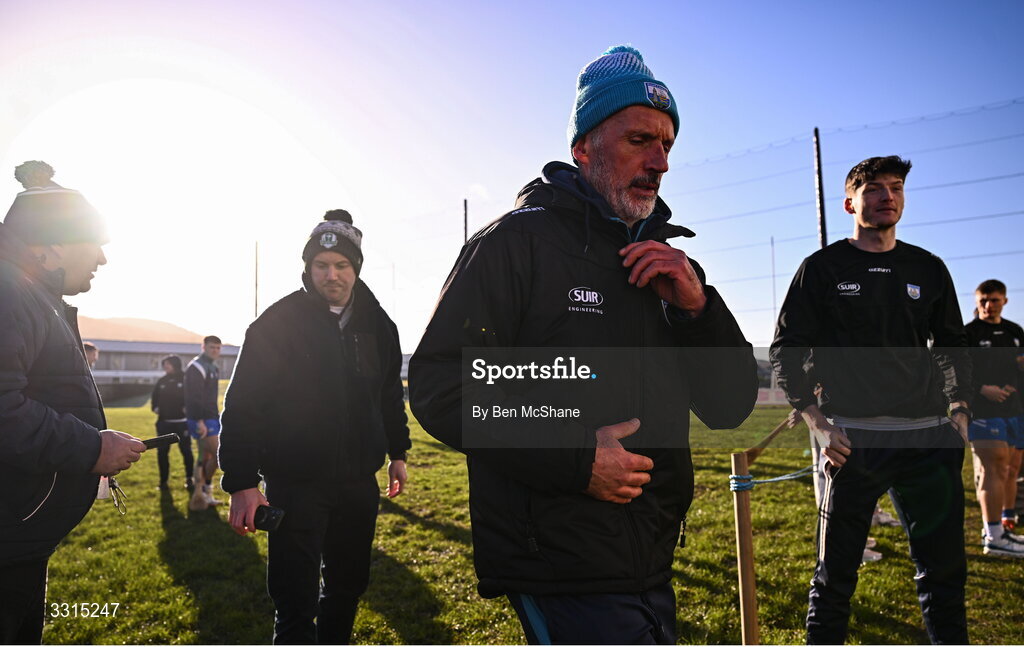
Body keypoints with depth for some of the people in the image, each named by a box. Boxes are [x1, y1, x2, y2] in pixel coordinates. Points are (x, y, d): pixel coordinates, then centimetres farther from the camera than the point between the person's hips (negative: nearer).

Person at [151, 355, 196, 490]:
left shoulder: (185, 380, -4)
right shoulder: (161, 381, 9)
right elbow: (154, 397, 19)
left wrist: (188, 408, -14)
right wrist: (155, 408, 2)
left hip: (182, 422, -4)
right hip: (164, 422, 4)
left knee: (186, 451, 3)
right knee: (162, 452, 3)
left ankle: (189, 479, 16)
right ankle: (163, 481, 14)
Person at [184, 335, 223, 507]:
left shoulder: (213, 367, 18)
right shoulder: (197, 367, -13)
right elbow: (195, 397, -21)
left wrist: (217, 415, 20)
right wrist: (200, 421, -25)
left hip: (210, 417, 10)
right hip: (201, 419, -10)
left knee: (205, 457, 13)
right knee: (217, 454, -10)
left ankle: (201, 495, 19)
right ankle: (206, 488, 3)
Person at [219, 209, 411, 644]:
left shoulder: (378, 324, 6)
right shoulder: (277, 323, -8)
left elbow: (390, 394, 17)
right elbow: (243, 404, -10)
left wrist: (397, 453, 18)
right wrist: (242, 482, -15)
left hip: (359, 481, 5)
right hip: (295, 482, -4)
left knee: (348, 584, 17)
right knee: (296, 600, -2)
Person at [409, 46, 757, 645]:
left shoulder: (666, 267, 12)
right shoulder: (518, 242, -8)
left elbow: (731, 407, 8)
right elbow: (439, 387, -15)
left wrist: (696, 306, -9)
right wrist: (575, 460, -23)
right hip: (557, 568, -7)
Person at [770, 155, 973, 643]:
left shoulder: (928, 268, 14)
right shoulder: (822, 268, 2)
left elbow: (953, 346, 21)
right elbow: (786, 350, 0)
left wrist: (959, 410, 6)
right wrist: (816, 421, -10)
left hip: (929, 436, 4)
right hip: (853, 438, -4)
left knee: (944, 567, 12)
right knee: (835, 573, 3)